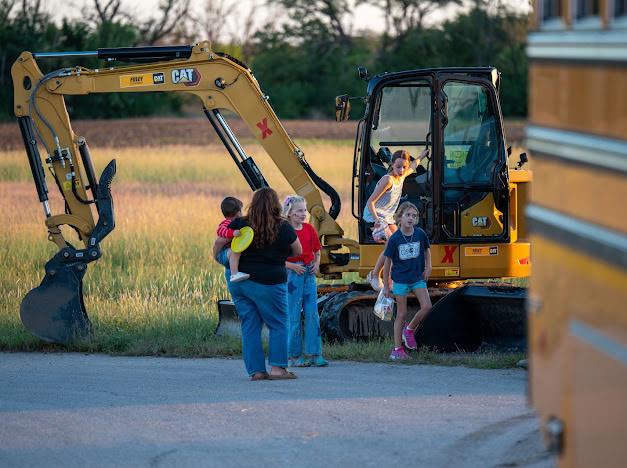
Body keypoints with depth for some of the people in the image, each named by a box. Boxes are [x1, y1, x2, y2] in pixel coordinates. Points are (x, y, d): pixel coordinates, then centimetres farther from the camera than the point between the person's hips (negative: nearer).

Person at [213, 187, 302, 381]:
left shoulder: (240, 224, -1)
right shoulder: (284, 228, -4)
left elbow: (219, 243, 2)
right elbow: (298, 253, 9)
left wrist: (216, 257, 22)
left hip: (238, 283, 3)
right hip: (268, 284, -3)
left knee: (250, 326, 8)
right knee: (278, 326, 7)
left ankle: (256, 370, 6)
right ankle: (277, 367, 0)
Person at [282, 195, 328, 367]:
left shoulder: (309, 229, 9)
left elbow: (317, 251, 20)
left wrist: (316, 263, 1)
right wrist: (292, 266, -18)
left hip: (309, 273, 5)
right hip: (291, 274, -5)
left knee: (312, 313, 0)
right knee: (294, 315, -2)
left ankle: (315, 354, 3)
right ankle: (294, 355, 4)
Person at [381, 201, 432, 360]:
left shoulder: (420, 234, -3)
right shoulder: (394, 238, -10)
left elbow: (426, 251, 17)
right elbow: (387, 262, -2)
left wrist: (428, 267, 3)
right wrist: (385, 286, 1)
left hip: (417, 277, 3)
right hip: (400, 278, -3)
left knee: (426, 306, -14)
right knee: (401, 314, -1)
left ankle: (409, 330, 12)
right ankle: (397, 349, 7)